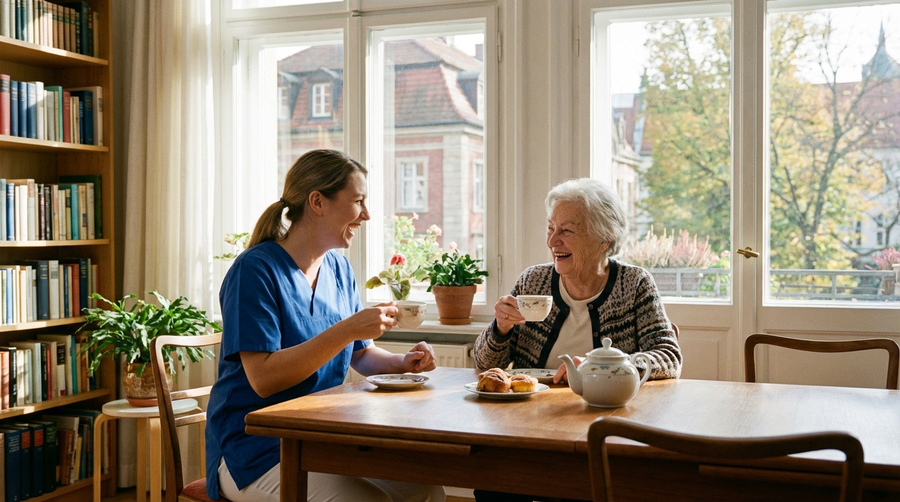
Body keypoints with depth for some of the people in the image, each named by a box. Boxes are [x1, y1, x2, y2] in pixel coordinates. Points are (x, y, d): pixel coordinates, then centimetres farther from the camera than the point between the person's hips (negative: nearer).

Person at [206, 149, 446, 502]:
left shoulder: (338, 268, 9)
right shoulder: (255, 271, -15)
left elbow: (360, 355, 18)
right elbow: (263, 377, -23)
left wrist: (403, 362, -3)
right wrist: (346, 330, -27)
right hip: (256, 449, -7)